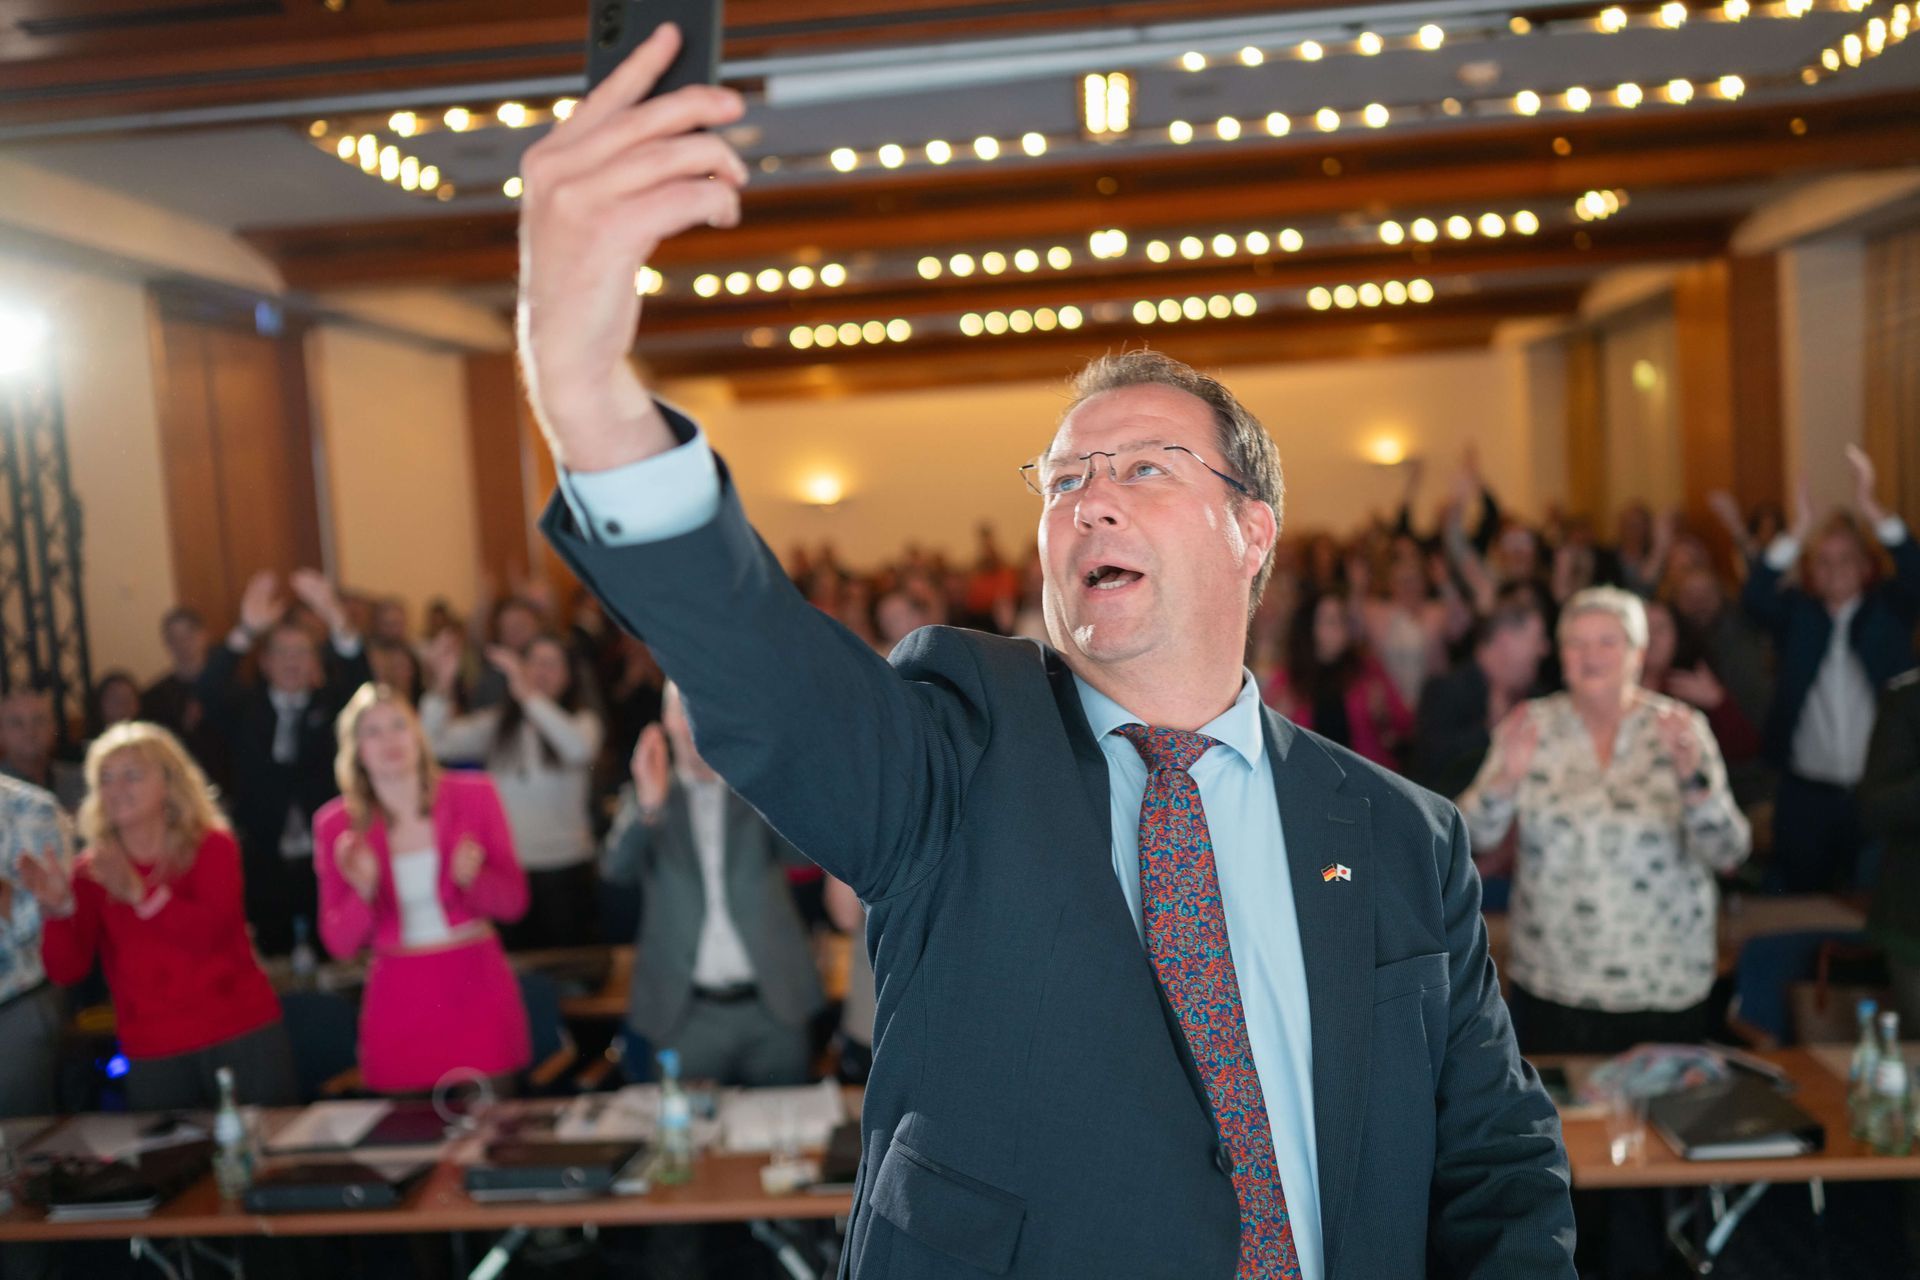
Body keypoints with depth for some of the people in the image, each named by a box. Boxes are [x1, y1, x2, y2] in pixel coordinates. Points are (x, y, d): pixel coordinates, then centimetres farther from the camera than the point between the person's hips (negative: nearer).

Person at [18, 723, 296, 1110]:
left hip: (241, 1037, -2)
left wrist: (139, 892, -29)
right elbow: (67, 970, -4)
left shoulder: (213, 846, 0)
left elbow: (211, 934, -17)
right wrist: (58, 910, -22)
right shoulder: (92, 871, 5)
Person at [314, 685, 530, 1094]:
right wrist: (363, 892, -19)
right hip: (398, 1005, 0)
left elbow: (513, 902, 0)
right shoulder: (336, 824, -2)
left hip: (478, 992, 0)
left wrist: (471, 878, -19)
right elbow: (340, 944, -1)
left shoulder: (474, 795, -2)